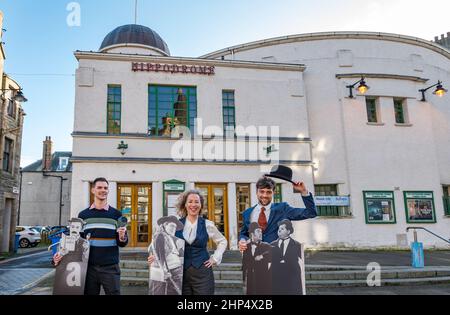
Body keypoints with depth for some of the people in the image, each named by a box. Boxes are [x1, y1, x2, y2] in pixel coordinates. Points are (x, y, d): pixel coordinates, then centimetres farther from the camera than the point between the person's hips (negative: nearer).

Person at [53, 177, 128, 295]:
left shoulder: (116, 214, 3)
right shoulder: (83, 215, 8)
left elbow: (123, 243, 3)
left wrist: (122, 237, -20)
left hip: (110, 267, -1)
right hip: (89, 267, 2)